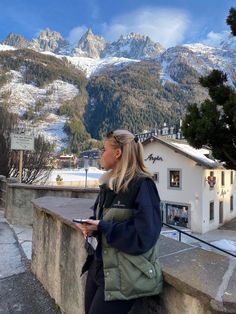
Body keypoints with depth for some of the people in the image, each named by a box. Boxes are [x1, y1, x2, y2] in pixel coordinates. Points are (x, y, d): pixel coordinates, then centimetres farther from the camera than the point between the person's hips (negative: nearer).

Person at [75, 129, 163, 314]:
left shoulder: (142, 185, -20)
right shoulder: (109, 184, 5)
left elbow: (143, 237, -23)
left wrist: (102, 227, -22)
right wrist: (91, 226, -6)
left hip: (124, 276, -7)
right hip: (100, 266, 8)